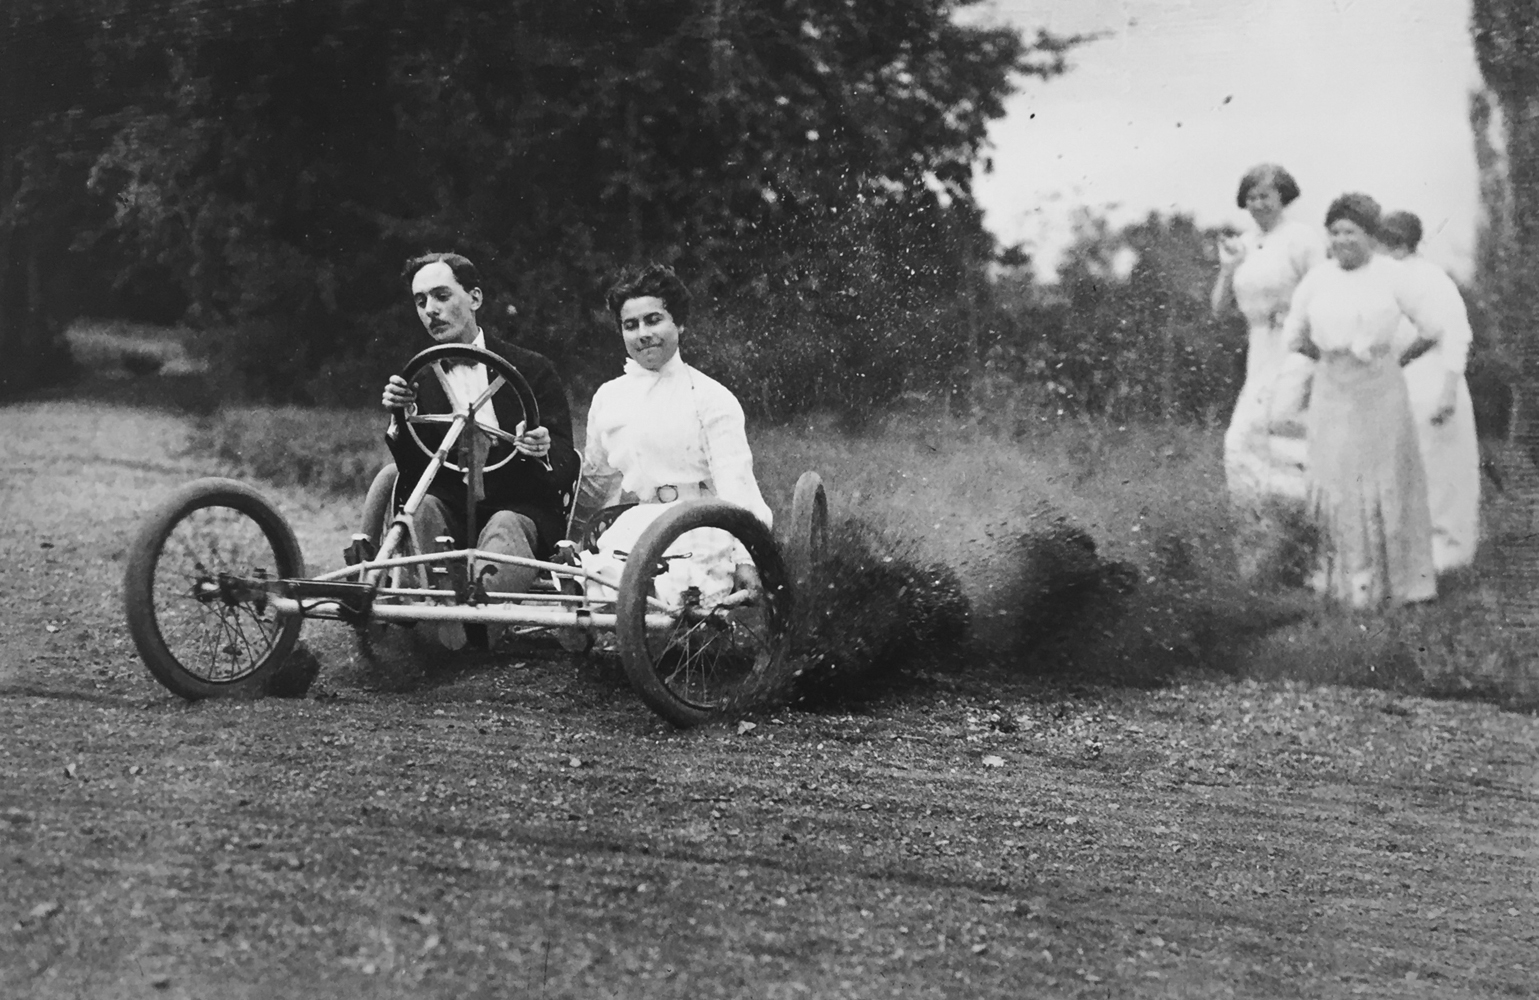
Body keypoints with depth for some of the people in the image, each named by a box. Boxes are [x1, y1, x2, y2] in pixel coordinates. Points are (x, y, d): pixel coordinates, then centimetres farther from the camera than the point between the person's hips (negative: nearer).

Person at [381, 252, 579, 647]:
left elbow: (568, 470, 0)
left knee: (504, 527, -36)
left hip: (522, 511, -2)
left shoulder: (531, 369, 5)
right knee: (420, 507, -31)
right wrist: (399, 420, -13)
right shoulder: (418, 380, 12)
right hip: (452, 512, 2)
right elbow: (413, 476, 4)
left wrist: (543, 453, -25)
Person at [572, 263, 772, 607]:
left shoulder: (710, 398, 4)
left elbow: (736, 483, -5)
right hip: (628, 534, 4)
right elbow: (593, 484, 29)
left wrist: (748, 562, -18)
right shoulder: (608, 397, 19)